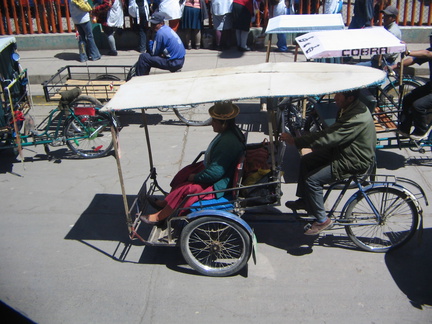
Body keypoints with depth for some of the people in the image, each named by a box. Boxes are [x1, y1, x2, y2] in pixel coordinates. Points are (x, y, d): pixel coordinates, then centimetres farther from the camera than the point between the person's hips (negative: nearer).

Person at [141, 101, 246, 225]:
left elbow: (214, 172, -31)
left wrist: (195, 177, -15)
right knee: (184, 172, 16)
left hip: (217, 184, -11)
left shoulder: (227, 143, -34)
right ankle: (165, 202, 29)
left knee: (184, 189, -12)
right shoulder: (232, 131, -1)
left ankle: (159, 217, 7)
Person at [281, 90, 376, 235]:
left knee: (312, 179, -15)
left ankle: (322, 219, 3)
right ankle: (304, 200, 28)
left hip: (354, 162, -10)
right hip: (343, 149, 10)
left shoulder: (357, 118, -32)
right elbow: (334, 133, 14)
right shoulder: (349, 108, 0)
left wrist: (295, 141, -30)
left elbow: (329, 137, -34)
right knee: (306, 161, 11)